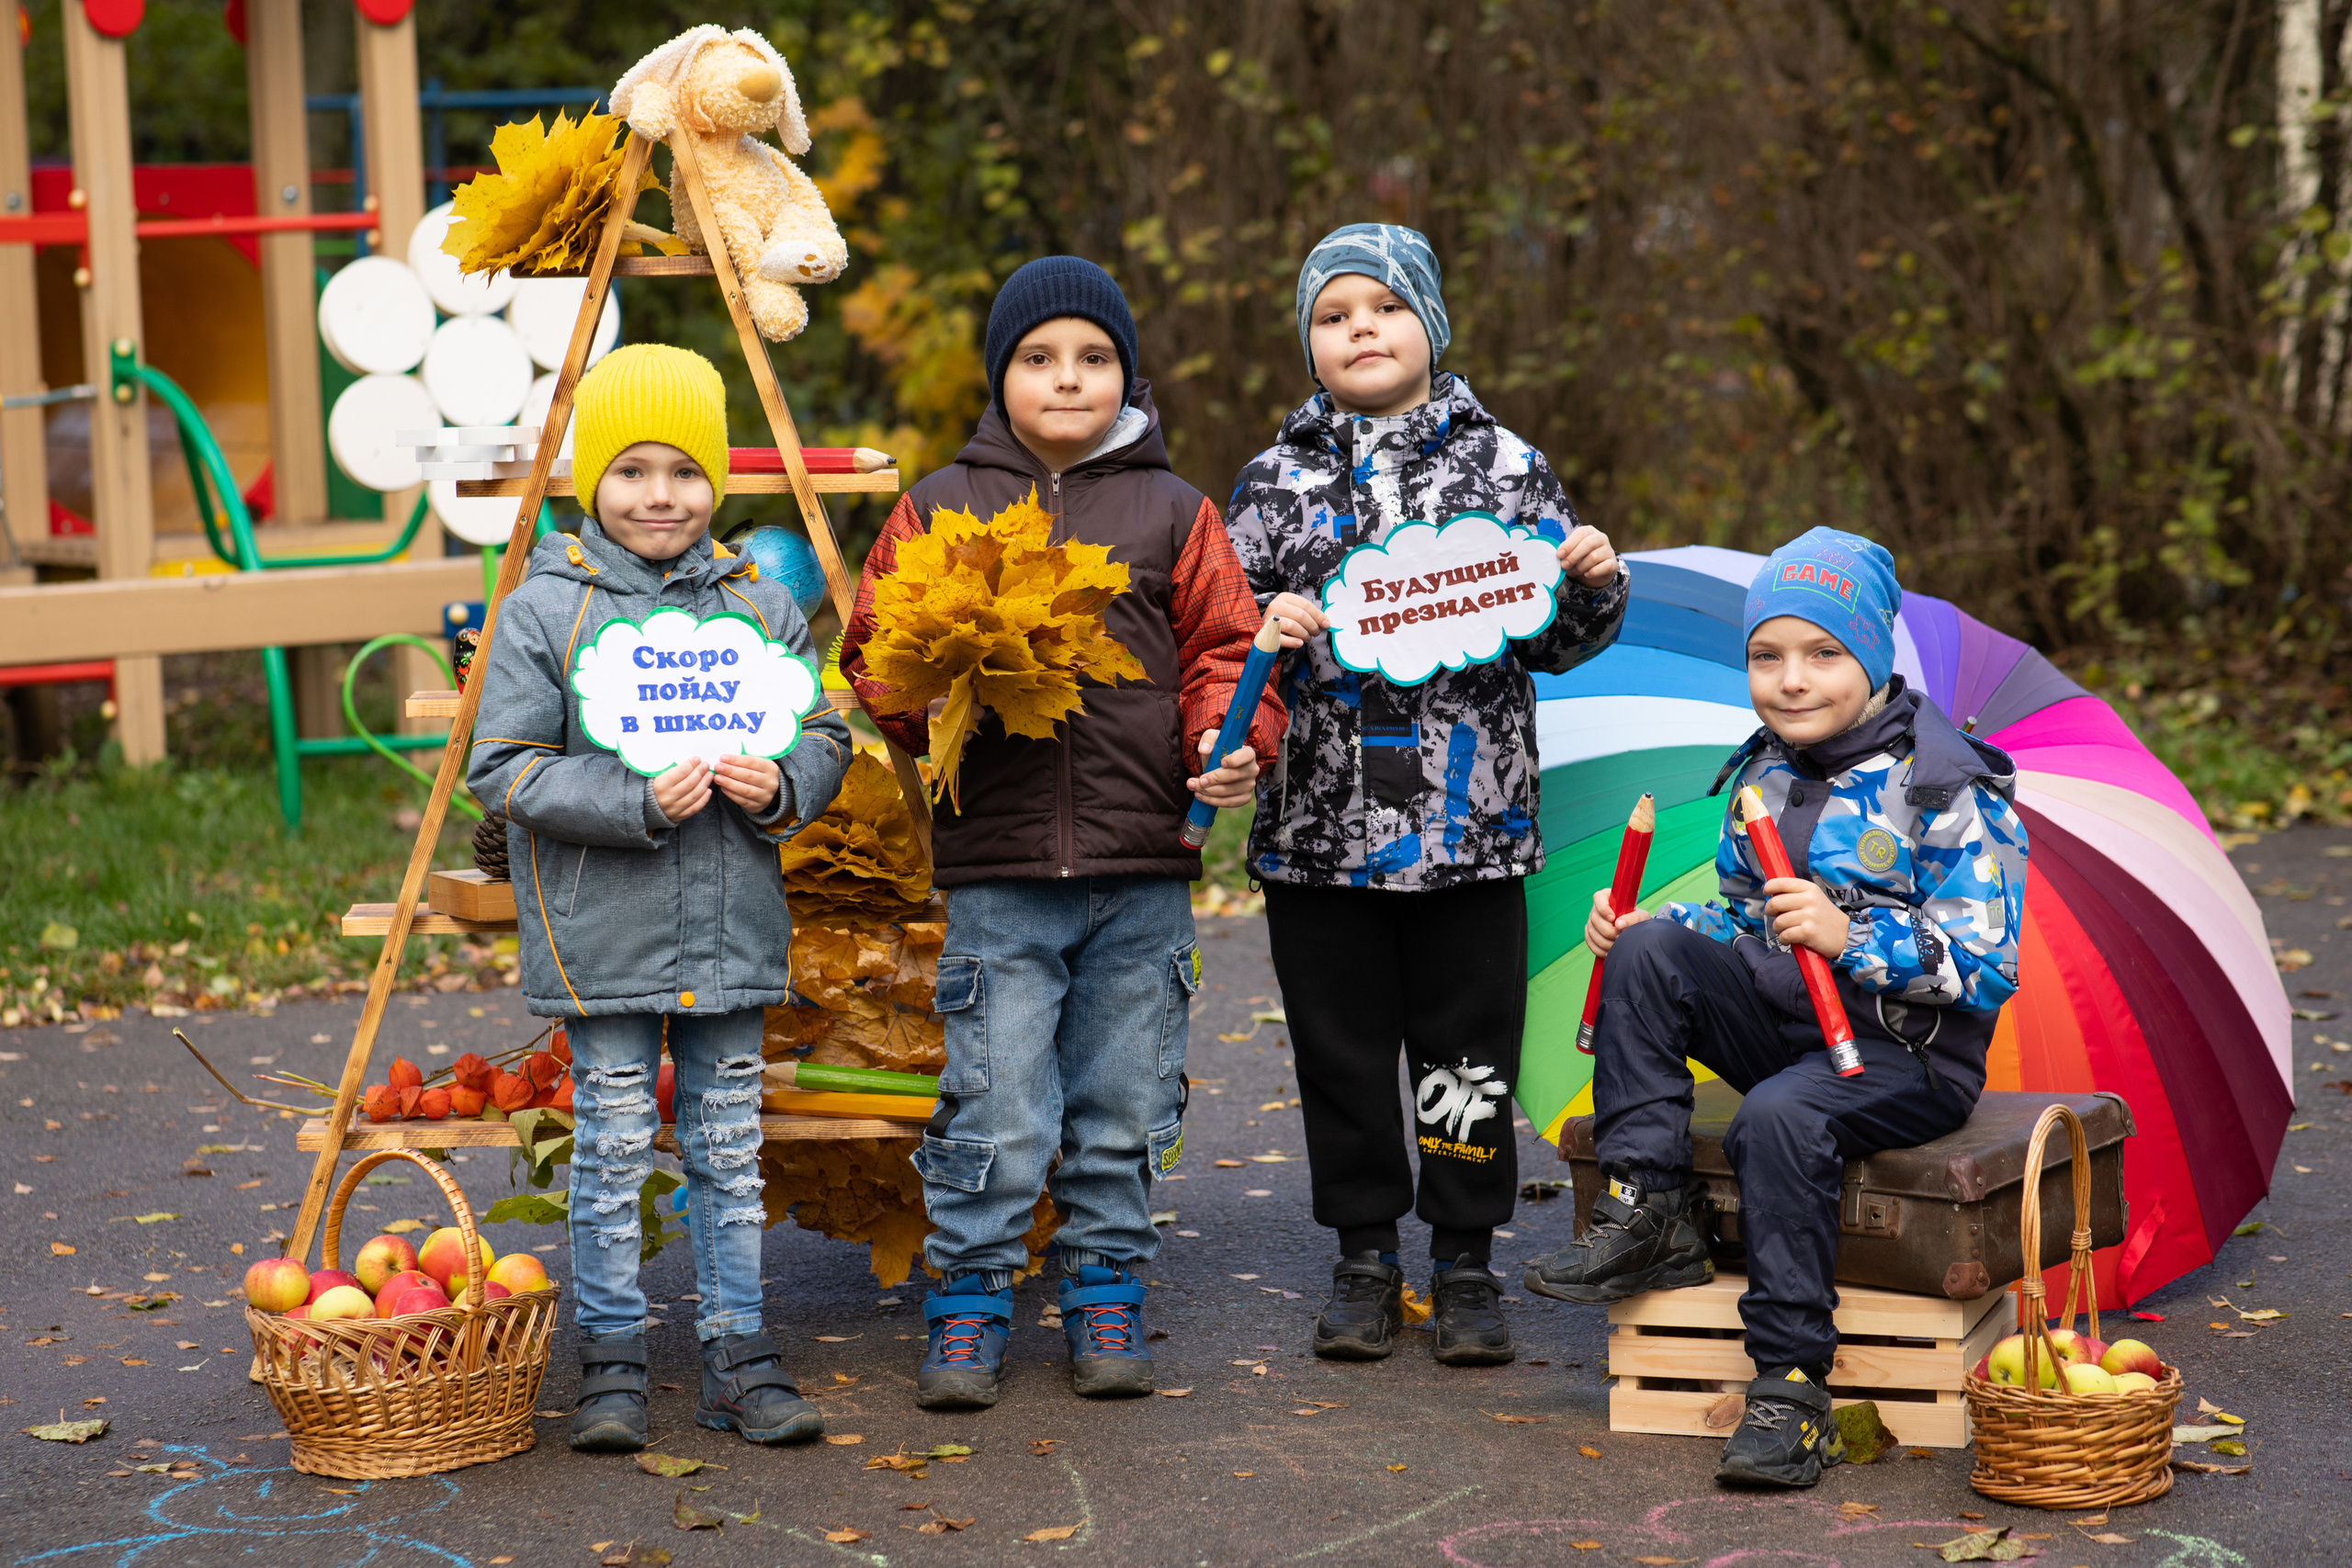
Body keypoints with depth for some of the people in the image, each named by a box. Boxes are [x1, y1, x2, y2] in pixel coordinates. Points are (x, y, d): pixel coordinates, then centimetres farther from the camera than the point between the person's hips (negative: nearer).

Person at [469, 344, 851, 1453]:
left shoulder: (758, 604, 6)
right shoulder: (543, 612, -5)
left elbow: (823, 735, 11)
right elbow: (506, 769, -8)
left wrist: (782, 787, -11)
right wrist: (635, 803, -19)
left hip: (733, 935, 3)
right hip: (603, 939, -3)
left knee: (728, 1146, 10)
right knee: (612, 1145, 3)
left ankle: (737, 1353, 19)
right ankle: (611, 1361, 15)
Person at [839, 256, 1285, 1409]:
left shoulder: (1172, 513, 8)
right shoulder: (938, 509, 6)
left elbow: (1224, 648, 8)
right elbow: (874, 652, 9)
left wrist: (1234, 741, -10)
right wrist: (929, 706, -10)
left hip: (1143, 875, 1)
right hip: (996, 869, -1)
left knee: (1123, 1107, 9)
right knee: (995, 1110, -3)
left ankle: (1106, 1294, 24)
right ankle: (968, 1306, 11)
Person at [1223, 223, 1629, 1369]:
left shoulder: (1503, 465, 6)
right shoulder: (1281, 479, 7)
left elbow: (1551, 635, 8)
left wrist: (1592, 586, -12)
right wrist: (1266, 629, -14)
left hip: (1471, 823, -1)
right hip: (1320, 827, 1)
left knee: (1468, 1051, 5)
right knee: (1342, 1052, 8)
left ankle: (1465, 1261, 18)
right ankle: (1365, 1256, 22)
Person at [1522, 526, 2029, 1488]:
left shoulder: (1947, 792, -13)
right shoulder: (1762, 775, 10)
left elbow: (1987, 967, -18)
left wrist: (1849, 937, -31)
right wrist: (1647, 926, 1)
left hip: (1907, 1054, -7)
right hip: (1781, 1019, 7)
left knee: (1779, 1116, -35)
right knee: (1650, 949, -15)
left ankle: (1792, 1390, -27)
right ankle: (1648, 1218, -14)